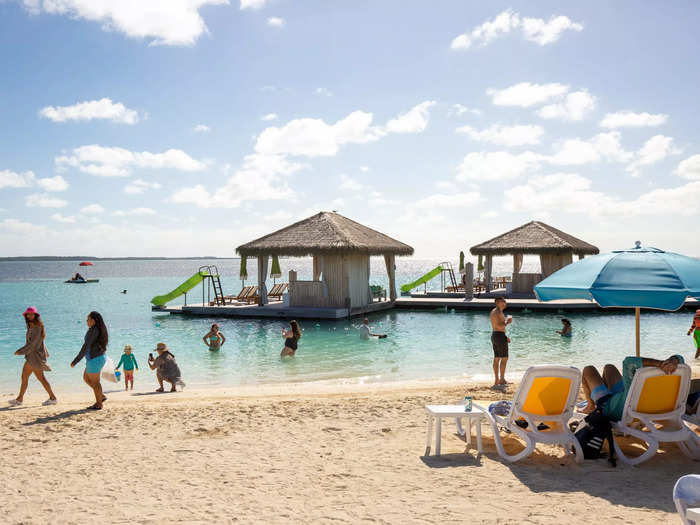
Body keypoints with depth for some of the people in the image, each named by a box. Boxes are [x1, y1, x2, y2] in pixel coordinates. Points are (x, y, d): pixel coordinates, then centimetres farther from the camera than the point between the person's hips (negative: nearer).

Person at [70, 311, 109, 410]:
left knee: (95, 382, 1)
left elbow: (86, 347, -23)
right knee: (86, 378, 20)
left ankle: (99, 404, 12)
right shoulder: (100, 330, 10)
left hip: (95, 359, -10)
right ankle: (101, 396, 23)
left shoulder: (93, 331, -20)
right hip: (99, 357, 10)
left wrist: (76, 361, -21)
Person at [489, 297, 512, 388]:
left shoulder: (493, 312, 17)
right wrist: (507, 321, -9)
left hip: (494, 335, 10)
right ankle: (502, 380, -3)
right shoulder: (498, 312, -16)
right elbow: (500, 326, -26)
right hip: (500, 336, -10)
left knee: (497, 358, 12)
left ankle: (496, 380, 16)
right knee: (504, 358, -5)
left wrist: (505, 337, 20)